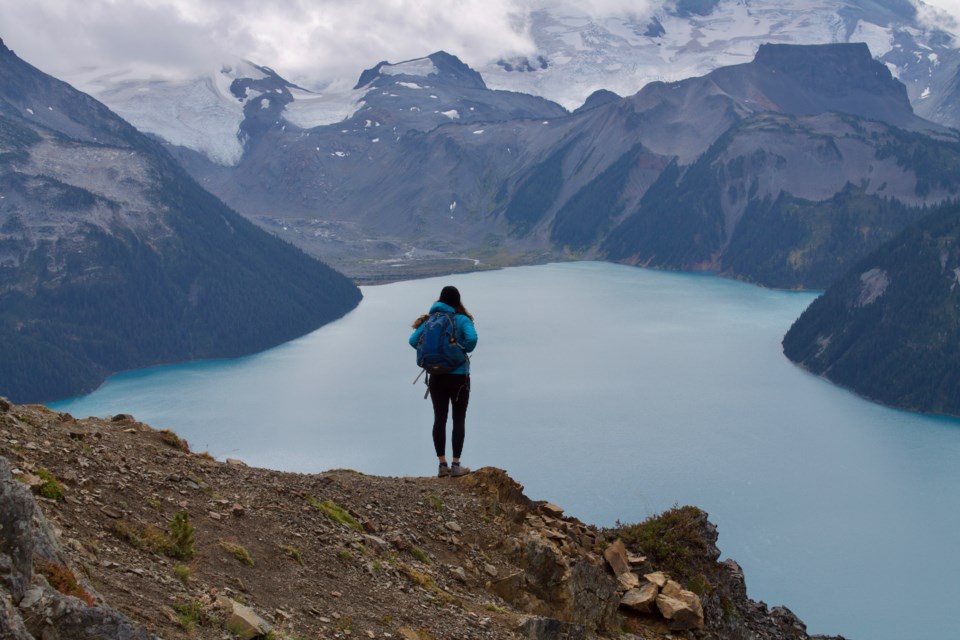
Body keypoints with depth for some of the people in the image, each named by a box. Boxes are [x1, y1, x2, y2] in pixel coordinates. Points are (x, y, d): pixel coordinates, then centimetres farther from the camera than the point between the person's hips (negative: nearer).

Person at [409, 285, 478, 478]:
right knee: (459, 420, 5)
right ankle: (456, 465, 3)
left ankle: (442, 465, 8)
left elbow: (413, 340, -6)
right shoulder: (462, 320, -8)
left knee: (439, 419, 8)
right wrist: (465, 351, -5)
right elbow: (472, 339, -25)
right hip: (458, 377, -3)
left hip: (436, 377, 3)